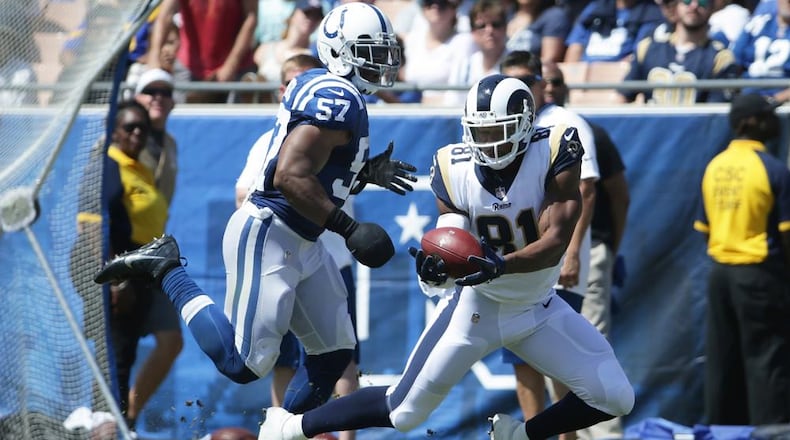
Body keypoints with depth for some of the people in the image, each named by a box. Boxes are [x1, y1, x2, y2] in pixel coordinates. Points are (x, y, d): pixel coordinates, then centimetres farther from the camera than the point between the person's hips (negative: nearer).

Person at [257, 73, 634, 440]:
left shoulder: (553, 154, -22)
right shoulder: (455, 170, -16)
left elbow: (556, 243, -27)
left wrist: (501, 265, -45)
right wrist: (435, 266, -37)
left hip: (539, 310, 1)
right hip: (476, 304, -1)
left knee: (615, 398, -9)